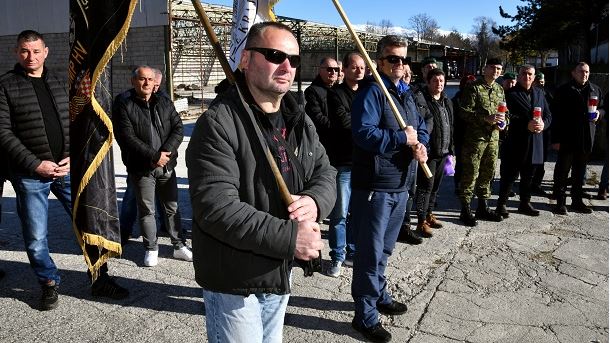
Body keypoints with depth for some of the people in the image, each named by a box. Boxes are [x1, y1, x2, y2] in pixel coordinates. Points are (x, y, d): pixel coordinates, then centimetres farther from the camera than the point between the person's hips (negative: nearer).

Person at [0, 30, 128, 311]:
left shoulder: (60, 83, 12)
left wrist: (73, 157, -3)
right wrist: (36, 164, -14)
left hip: (68, 169, 3)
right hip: (30, 175, -3)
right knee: (36, 237, 6)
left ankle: (100, 280, 19)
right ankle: (49, 284, 26)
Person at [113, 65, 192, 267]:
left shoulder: (164, 102, 8)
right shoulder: (123, 105, -5)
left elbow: (178, 128, 2)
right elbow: (127, 137, -14)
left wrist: (166, 151, -14)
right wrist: (154, 156, -18)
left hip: (166, 166, 4)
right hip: (141, 168, -3)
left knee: (172, 208, 11)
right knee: (146, 210, 7)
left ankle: (179, 246, 22)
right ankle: (151, 249, 21)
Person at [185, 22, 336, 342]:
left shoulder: (300, 121, 5)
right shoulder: (218, 124, -21)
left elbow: (325, 173, 9)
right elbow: (216, 208, -29)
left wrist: (315, 201, -15)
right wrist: (290, 238, -27)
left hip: (280, 272, 8)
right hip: (233, 281, -8)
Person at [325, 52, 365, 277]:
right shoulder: (336, 94, -3)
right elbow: (343, 122, -16)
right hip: (343, 162, -5)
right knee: (339, 213, 1)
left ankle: (352, 252, 27)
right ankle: (337, 257, 14)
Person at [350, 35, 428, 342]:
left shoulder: (405, 94, 15)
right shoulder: (371, 91, -14)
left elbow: (421, 128, 19)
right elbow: (363, 133, -28)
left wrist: (420, 145, -4)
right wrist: (403, 138, -18)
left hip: (399, 184, 9)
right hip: (374, 186, -9)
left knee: (384, 248, 23)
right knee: (370, 253, -1)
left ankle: (379, 294, 42)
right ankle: (365, 316, 12)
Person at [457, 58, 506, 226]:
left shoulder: (500, 90, 15)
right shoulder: (473, 87, -6)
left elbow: (503, 111, 26)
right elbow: (465, 112, -14)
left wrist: (503, 121, 3)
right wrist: (486, 118, -23)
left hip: (493, 138, 7)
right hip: (475, 137, -7)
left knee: (488, 173, 13)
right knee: (471, 173, -5)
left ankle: (483, 207, 25)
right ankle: (466, 210, 4)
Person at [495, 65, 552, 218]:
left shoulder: (539, 93, 15)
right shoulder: (511, 94, -4)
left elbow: (548, 115, 13)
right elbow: (508, 116, -14)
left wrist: (543, 124, -8)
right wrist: (526, 125, -23)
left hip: (535, 143, 6)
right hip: (515, 142, -6)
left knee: (528, 175, 14)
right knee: (509, 175, -1)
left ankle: (525, 203, 26)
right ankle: (501, 204, 10)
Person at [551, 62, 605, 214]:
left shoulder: (595, 90, 12)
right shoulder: (564, 90, -4)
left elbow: (603, 108, 23)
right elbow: (556, 116, -7)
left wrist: (599, 113, -3)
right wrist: (555, 139, -12)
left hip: (586, 139, 5)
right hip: (567, 138, -5)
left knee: (580, 172, 13)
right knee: (562, 170, 0)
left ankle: (577, 201, 23)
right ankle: (560, 202, 8)